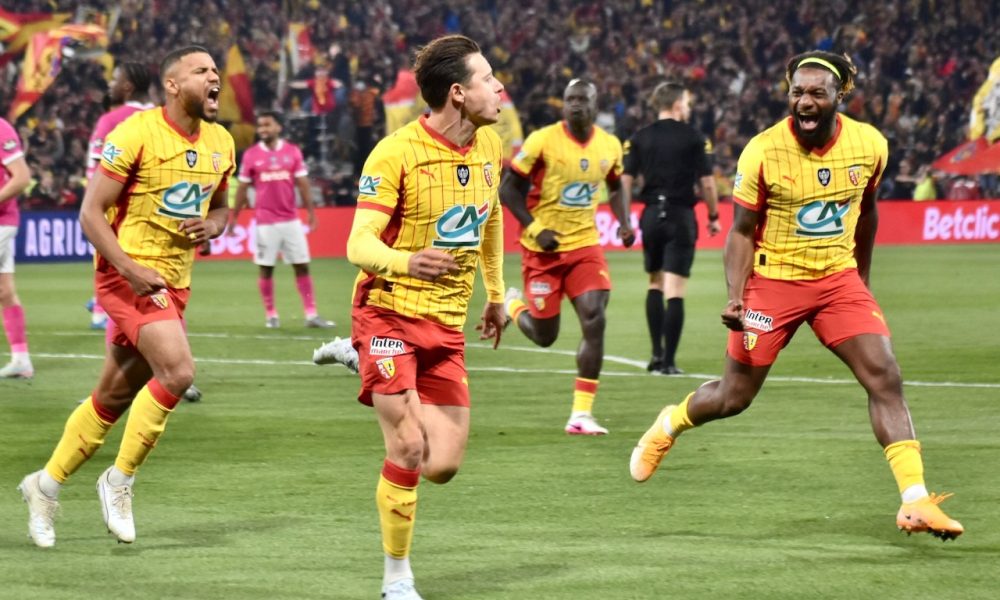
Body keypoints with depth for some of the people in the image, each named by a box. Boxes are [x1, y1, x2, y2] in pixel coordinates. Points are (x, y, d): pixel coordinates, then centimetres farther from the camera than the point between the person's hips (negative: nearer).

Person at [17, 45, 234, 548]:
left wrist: (213, 225, -2)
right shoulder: (137, 134, -14)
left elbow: (219, 206, 23)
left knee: (114, 397, 12)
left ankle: (46, 484, 28)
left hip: (175, 283, 7)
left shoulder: (221, 143, 7)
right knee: (178, 371, -23)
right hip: (128, 273, -7)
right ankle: (120, 479, -7)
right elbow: (91, 213, -13)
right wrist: (131, 270, -24)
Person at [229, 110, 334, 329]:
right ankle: (270, 315, 12)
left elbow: (303, 184, 3)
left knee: (302, 266, 1)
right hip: (265, 222, -1)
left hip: (290, 219, 1)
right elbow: (242, 188, 5)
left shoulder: (293, 151, 3)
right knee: (266, 268, 2)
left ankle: (311, 314, 3)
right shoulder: (251, 155, 1)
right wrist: (234, 216, 5)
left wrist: (311, 212, -3)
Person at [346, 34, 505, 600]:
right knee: (408, 448, -15)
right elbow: (359, 245, -21)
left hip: (447, 324, 6)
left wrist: (497, 292, 27)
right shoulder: (396, 152, -16)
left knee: (443, 467, -1)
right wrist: (407, 262, -41)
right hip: (389, 314, -6)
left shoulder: (489, 146, 3)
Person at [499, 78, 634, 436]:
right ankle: (513, 305, 41)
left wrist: (624, 223, 3)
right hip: (543, 249, -3)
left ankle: (581, 413, -8)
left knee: (595, 321, -14)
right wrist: (535, 229, -19)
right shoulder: (542, 141, -13)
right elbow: (508, 189, -8)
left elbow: (615, 188, 21)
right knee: (545, 336, 4)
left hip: (585, 245, 3)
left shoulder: (610, 146, 1)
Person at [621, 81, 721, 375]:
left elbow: (625, 180, 0)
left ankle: (657, 354, 16)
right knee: (675, 292, -2)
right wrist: (713, 216, 9)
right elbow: (707, 183, -4)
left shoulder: (639, 138, 4)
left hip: (651, 215, 3)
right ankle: (668, 361, -4)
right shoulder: (694, 138, -4)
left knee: (655, 284, 19)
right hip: (681, 216, -3)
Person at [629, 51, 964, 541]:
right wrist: (735, 298, -19)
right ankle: (669, 425, 40)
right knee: (734, 397, 6)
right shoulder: (763, 151, -15)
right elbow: (742, 232, -8)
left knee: (885, 378, -13)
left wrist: (862, 277, 20)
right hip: (773, 278, -2)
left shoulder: (870, 145, -6)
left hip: (838, 279, 3)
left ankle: (915, 502, -13)